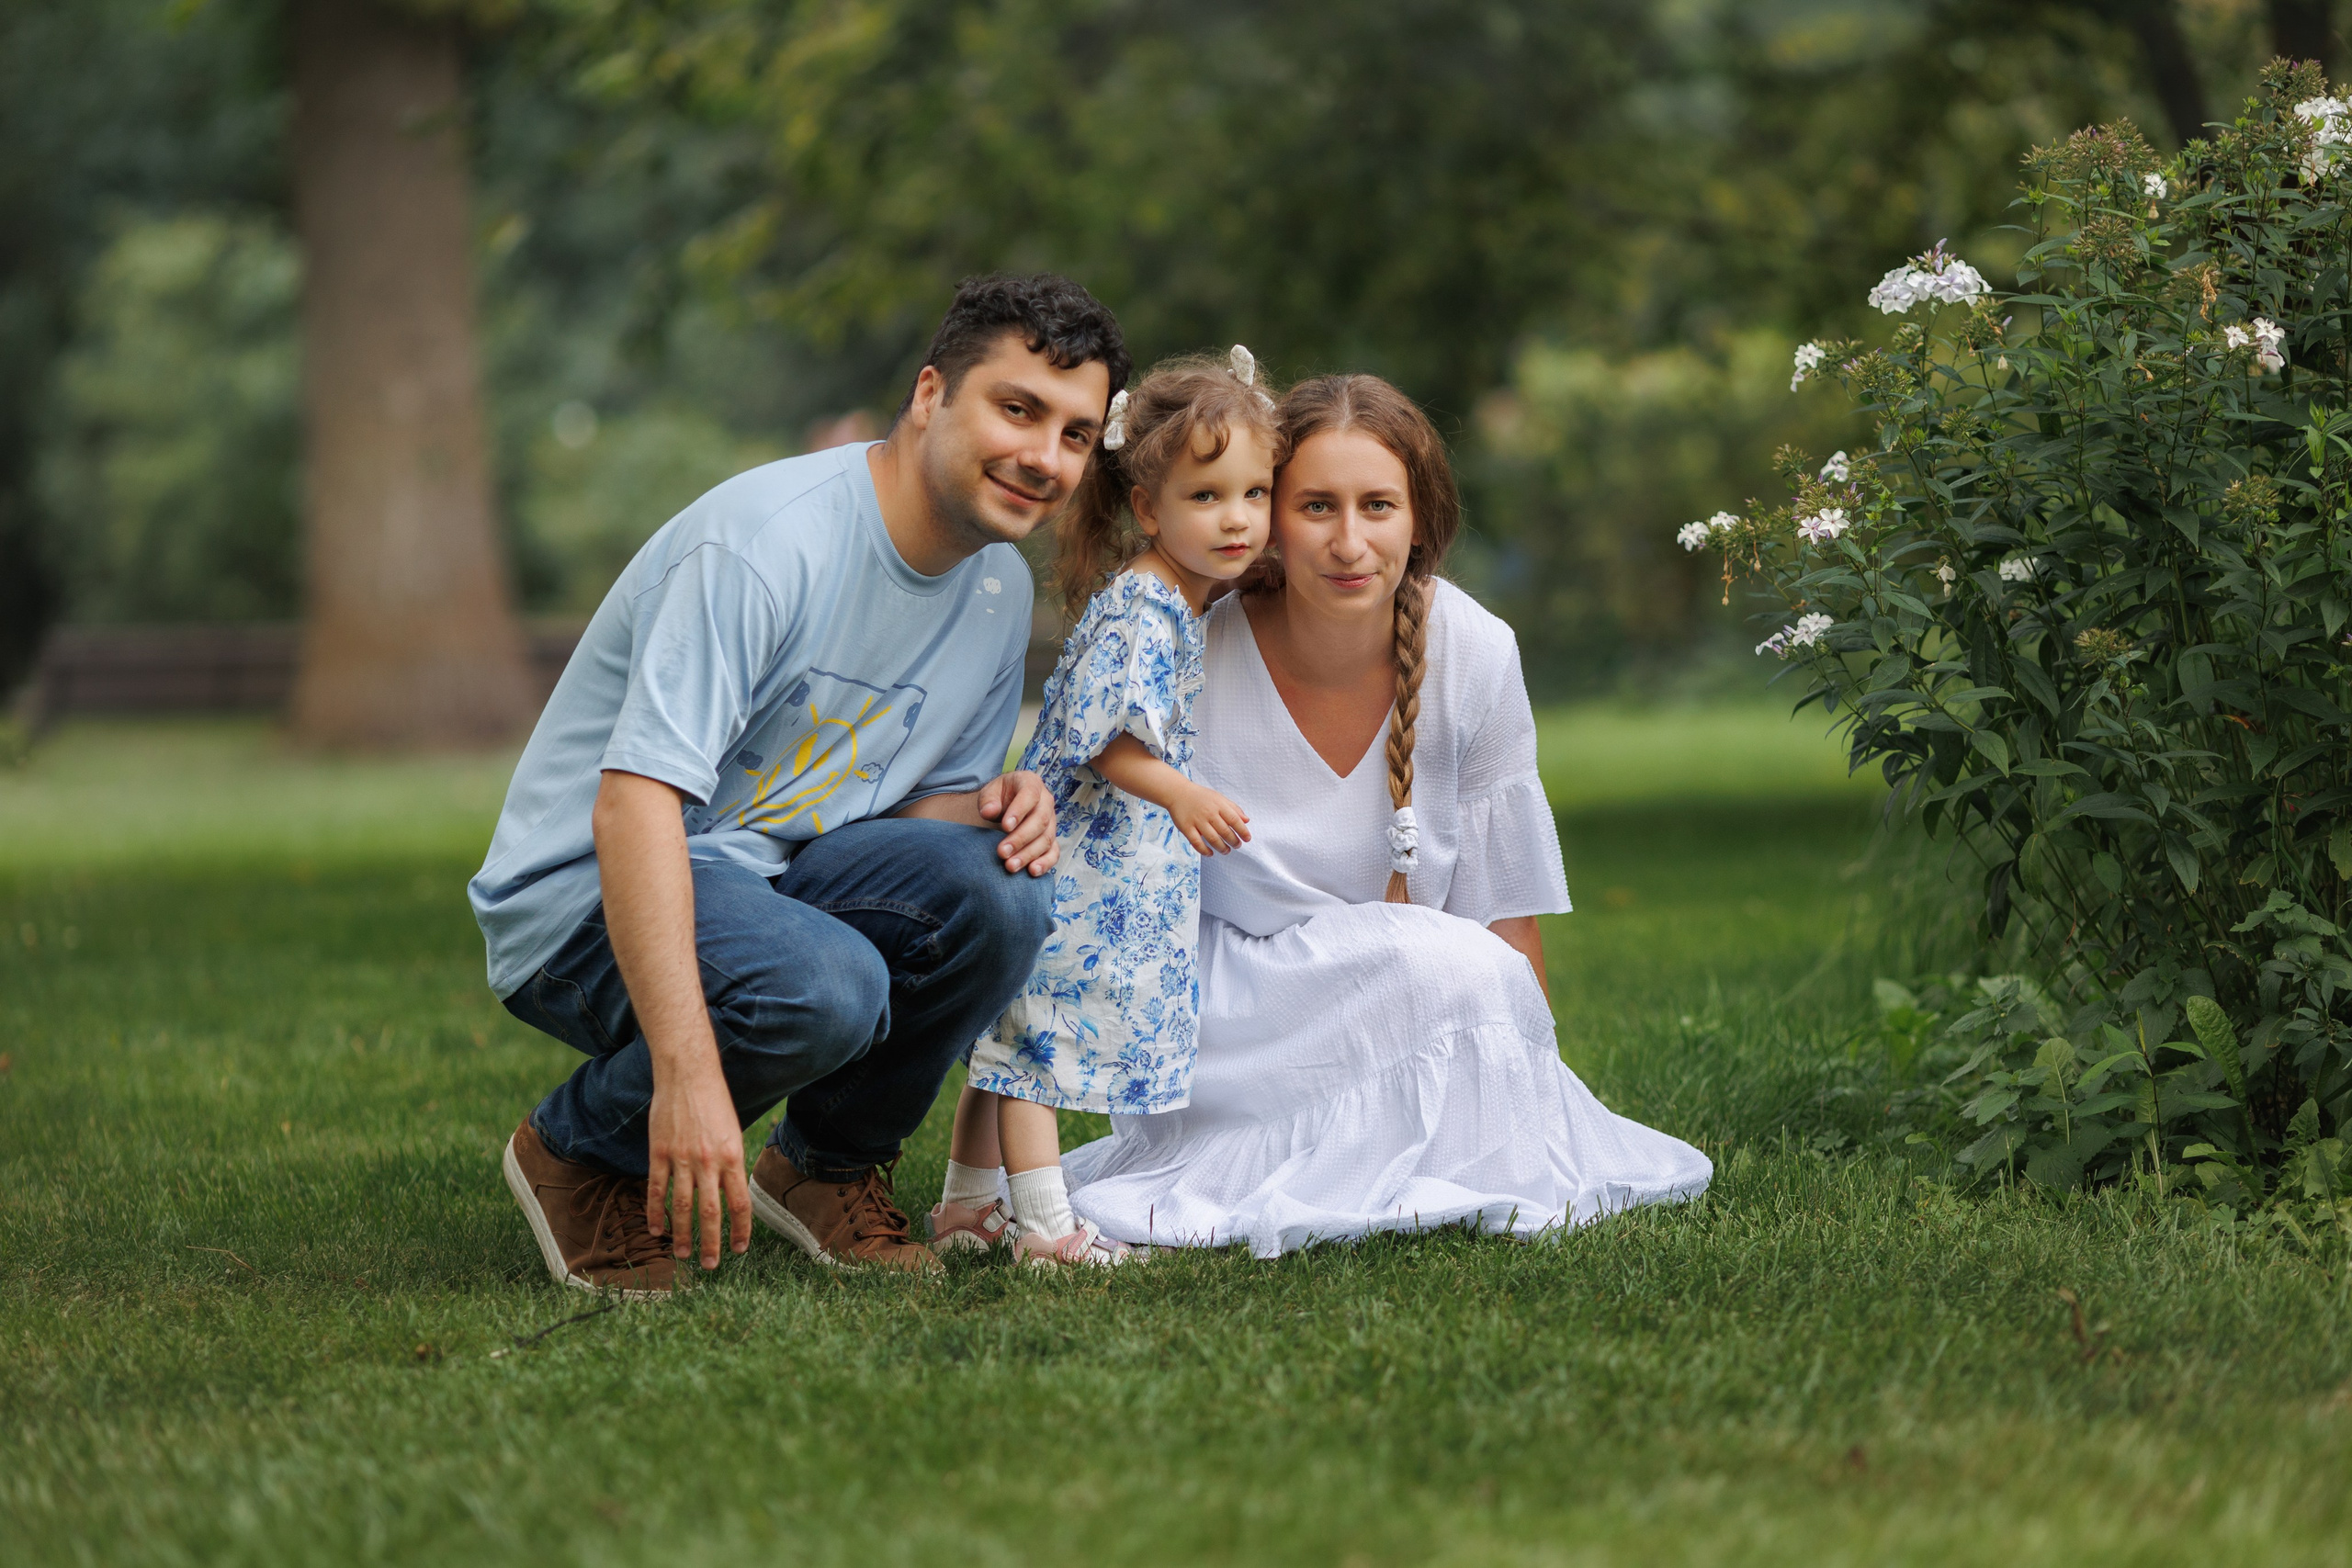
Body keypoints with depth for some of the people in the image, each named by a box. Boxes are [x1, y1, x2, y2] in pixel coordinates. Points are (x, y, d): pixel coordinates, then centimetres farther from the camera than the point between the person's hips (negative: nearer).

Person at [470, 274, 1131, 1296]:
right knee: (820, 987, -36)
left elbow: (930, 798, 15)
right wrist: (688, 1071, -40)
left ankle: (830, 1164, 3)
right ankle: (583, 1150, -6)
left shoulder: (999, 591, 5)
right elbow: (634, 799, -31)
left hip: (775, 871, 7)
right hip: (585, 894, -7)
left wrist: (995, 806, -13)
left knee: (999, 889, -20)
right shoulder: (767, 539, -23)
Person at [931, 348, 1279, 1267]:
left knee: (1019, 1039, 15)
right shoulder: (1137, 610, -21)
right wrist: (1179, 796, -36)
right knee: (1038, 1030, -2)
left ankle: (966, 1208, 22)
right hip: (1078, 868, -10)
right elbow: (1096, 736, -28)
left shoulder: (1182, 602, 10)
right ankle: (1045, 1225, 0)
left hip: (1117, 872, 10)